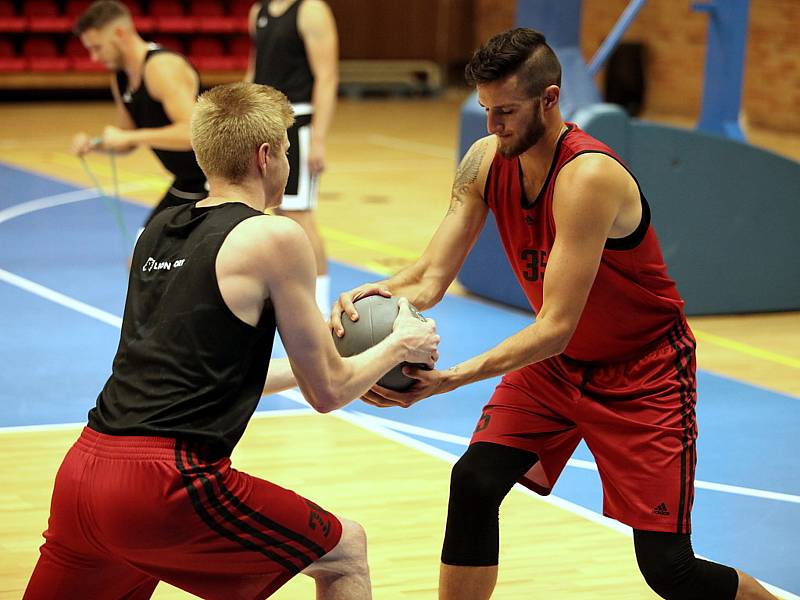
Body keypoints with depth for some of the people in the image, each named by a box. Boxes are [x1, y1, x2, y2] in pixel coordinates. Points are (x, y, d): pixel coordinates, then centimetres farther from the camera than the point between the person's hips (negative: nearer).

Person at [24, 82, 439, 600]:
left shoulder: (158, 231, 17)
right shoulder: (274, 238, -4)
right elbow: (326, 393, 3)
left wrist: (317, 360, 37)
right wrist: (399, 346, 21)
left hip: (85, 466, 7)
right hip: (167, 481, -7)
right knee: (346, 553, 13)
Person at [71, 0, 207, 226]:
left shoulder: (163, 67, -22)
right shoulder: (121, 79, 7)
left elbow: (192, 132, -33)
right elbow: (128, 143, 17)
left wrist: (130, 137, -30)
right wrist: (94, 144, -4)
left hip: (216, 182, -10)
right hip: (185, 184, 10)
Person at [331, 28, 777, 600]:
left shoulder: (588, 177, -32)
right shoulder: (486, 161, -9)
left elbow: (556, 327, -34)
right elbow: (433, 274, -9)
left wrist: (454, 378, -43)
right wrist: (380, 294, -32)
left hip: (642, 372, -6)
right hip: (556, 361, 6)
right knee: (474, 482, -14)